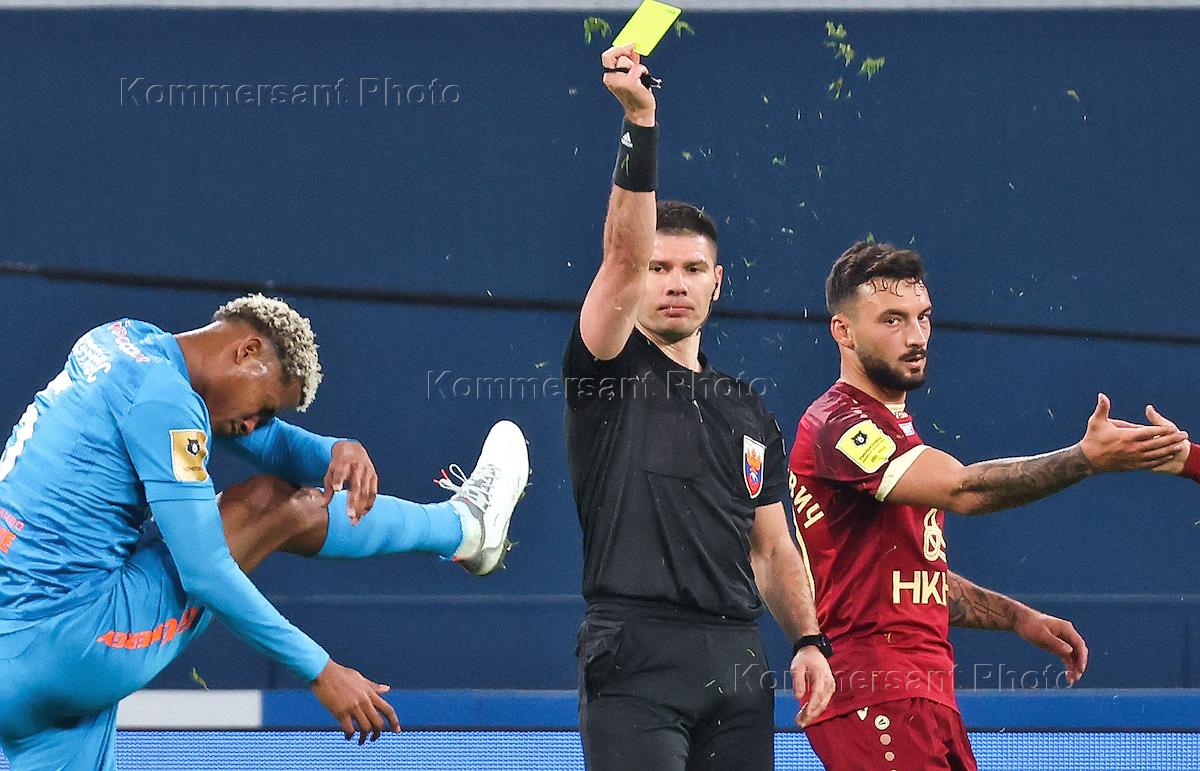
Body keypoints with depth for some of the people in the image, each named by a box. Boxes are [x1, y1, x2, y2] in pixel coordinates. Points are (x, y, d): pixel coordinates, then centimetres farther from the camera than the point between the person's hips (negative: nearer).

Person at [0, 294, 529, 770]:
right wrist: (320, 672, -10)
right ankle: (465, 528, 23)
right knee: (276, 507, 3)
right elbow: (205, 574, -17)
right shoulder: (163, 397, -14)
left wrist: (337, 454, 4)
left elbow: (269, 444, 26)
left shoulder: (131, 344, 15)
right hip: (72, 639, -9)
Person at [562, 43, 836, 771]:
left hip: (736, 664, 5)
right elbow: (623, 255, -12)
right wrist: (640, 125, -23)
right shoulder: (608, 371, 4)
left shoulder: (749, 412, 19)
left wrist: (809, 640, 5)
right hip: (638, 656, -5)